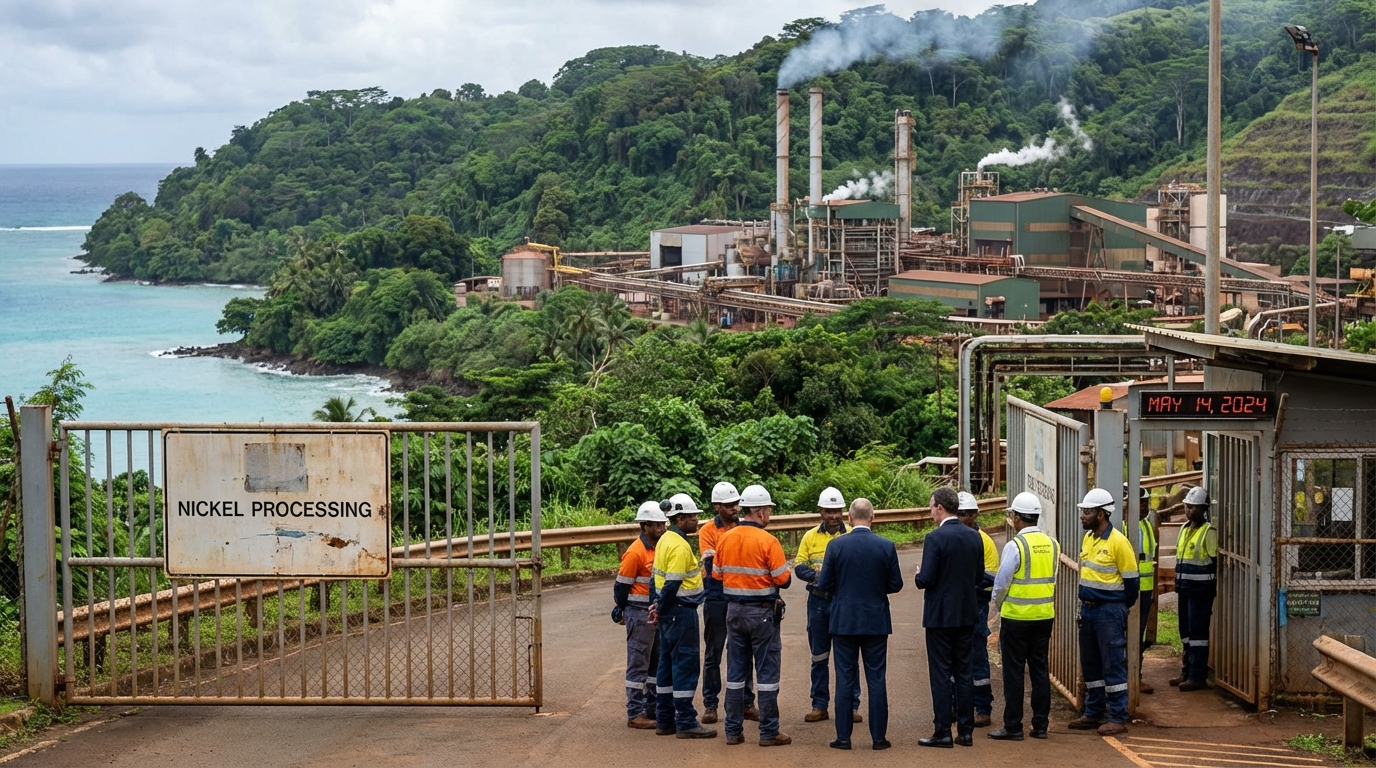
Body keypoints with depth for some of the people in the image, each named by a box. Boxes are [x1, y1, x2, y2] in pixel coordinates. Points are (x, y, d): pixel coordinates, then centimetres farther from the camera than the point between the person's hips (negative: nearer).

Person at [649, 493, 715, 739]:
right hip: (681, 611, -10)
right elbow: (672, 583, -20)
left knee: (668, 663, 13)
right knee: (686, 664, -6)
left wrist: (656, 604, 13)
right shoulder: (680, 546, -17)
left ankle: (664, 720, 18)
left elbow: (658, 576, 15)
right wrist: (661, 610, -9)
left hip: (669, 611, 10)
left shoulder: (665, 540, 12)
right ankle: (685, 722, -4)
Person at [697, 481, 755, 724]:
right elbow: (711, 565, -12)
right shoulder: (708, 530, -4)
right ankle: (710, 704, 11)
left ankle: (746, 702, 17)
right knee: (713, 654, 5)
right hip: (717, 597, -2)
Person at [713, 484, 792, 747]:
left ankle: (733, 731, 14)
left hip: (734, 610, 5)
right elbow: (783, 580, -14)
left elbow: (716, 574, 10)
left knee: (735, 673, 11)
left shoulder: (725, 539, 2)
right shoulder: (768, 542, -15)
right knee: (766, 673, 1)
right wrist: (785, 567, 7)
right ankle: (769, 732, 3)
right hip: (762, 613, -5)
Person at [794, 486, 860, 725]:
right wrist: (816, 575, -18)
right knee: (819, 656, 9)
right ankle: (819, 705, 17)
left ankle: (851, 705, 7)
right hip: (818, 601, 3)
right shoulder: (810, 537, 6)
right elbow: (799, 566, 2)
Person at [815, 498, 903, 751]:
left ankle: (843, 737, 6)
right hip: (876, 621, 1)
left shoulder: (836, 546, -8)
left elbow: (824, 585, -5)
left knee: (845, 680, 5)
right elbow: (896, 584, -1)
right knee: (877, 680, 5)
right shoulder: (886, 547, -6)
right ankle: (879, 737, 7)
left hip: (844, 621, 0)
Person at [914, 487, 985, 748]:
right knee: (963, 673, 11)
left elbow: (926, 579, -18)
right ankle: (965, 731, 12)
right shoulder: (974, 537, 4)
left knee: (941, 674, 0)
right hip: (967, 615, 6)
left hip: (940, 616, -6)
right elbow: (979, 576, 10)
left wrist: (918, 577, 3)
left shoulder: (935, 538, -16)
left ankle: (943, 732, 0)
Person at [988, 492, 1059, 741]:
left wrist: (999, 605, 7)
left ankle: (1013, 727, 4)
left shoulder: (1015, 546, -15)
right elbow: (1052, 579, 9)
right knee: (1040, 670, 11)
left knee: (1013, 672, 1)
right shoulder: (1052, 544, 3)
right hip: (1045, 615, 6)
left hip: (1016, 617, -6)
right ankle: (1040, 725, 13)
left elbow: (1001, 583, -11)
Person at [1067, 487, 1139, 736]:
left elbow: (1130, 580, -10)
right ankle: (1093, 713, 23)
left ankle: (1118, 719, 1)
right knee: (1090, 665, 14)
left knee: (1113, 666, -4)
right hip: (1088, 609, 8)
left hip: (1109, 612, -8)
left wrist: (1120, 609, -2)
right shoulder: (1087, 539, 10)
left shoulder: (1118, 542, -14)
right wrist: (1085, 604, 15)